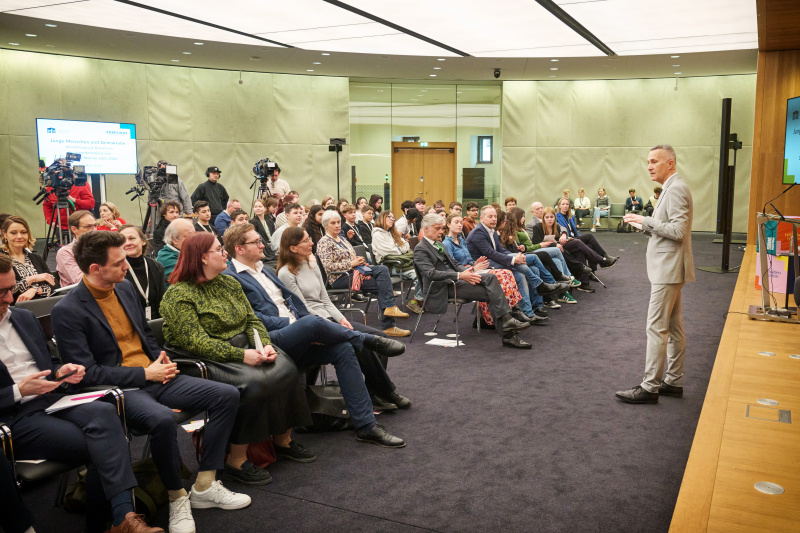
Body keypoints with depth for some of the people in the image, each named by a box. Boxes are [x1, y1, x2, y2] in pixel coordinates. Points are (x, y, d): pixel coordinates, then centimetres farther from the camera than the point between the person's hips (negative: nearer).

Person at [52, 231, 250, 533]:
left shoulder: (125, 288, 11)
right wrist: (145, 374, -15)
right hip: (118, 389, -7)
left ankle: (205, 487, -2)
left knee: (227, 395, -7)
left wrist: (161, 361, 3)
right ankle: (177, 498, -12)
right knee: (162, 419, -38)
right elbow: (87, 373, -15)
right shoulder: (67, 312, -12)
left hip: (153, 376, 8)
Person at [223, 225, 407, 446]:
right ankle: (371, 340, -8)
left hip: (296, 340, 8)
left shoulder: (264, 271, 24)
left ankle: (366, 426, -13)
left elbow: (291, 300, 23)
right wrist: (291, 322, -16)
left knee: (343, 348, -14)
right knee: (312, 322, -35)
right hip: (271, 342, -8)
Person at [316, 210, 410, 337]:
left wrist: (360, 260, 5)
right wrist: (351, 263, -14)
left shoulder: (343, 240, 24)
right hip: (340, 278, -8)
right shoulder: (324, 243, -4)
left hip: (354, 271, 8)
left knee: (382, 269, -20)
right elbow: (328, 266, -15)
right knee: (381, 284, -21)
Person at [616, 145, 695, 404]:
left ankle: (650, 387, -5)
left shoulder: (676, 189, -15)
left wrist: (646, 220, -16)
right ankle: (674, 381, 23)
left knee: (656, 327, -9)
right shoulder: (672, 188, 17)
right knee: (673, 326, 14)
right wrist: (645, 224, 6)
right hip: (668, 268, 11)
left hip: (669, 269, -11)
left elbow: (678, 230, -23)